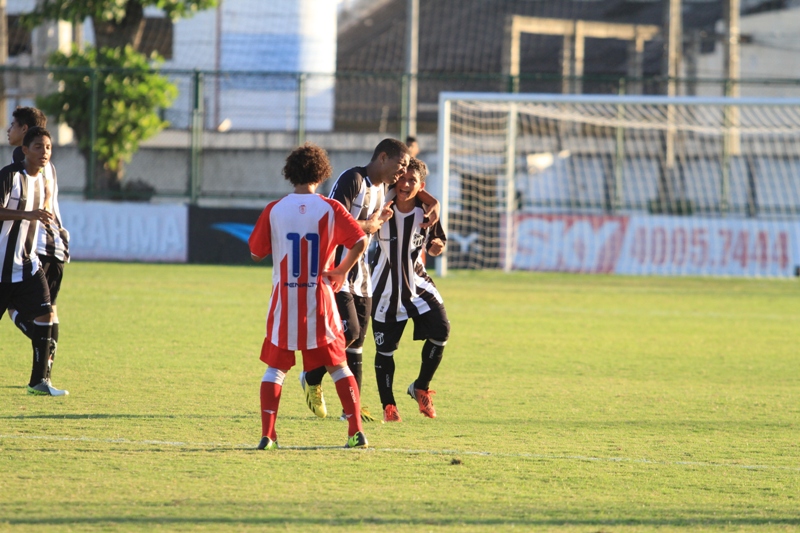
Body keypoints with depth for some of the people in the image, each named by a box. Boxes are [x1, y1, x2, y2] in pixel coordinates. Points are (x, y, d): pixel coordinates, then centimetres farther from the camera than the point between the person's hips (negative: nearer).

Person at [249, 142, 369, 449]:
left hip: (284, 300, 0)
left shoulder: (274, 210, -2)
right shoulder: (330, 209, -3)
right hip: (319, 298, 0)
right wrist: (342, 271, 1)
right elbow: (359, 242, -13)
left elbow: (256, 253, 4)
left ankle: (267, 434, -4)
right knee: (337, 365, 10)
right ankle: (356, 431, 2)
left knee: (275, 367, 9)